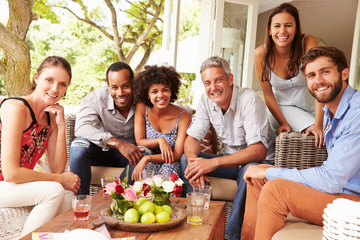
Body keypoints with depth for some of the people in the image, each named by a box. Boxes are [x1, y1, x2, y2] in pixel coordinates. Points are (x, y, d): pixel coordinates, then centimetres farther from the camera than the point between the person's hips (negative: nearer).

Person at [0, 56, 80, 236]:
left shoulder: (51, 116, 5)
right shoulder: (16, 108, -20)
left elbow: (57, 169, 1)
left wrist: (61, 126, -8)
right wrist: (60, 179, -16)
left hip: (18, 185, 7)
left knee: (67, 193, -12)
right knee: (54, 190, -22)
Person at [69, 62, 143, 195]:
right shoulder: (97, 97, -17)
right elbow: (81, 127, -29)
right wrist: (118, 143, -39)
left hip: (132, 150, 0)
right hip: (102, 151, 0)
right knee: (79, 145, -28)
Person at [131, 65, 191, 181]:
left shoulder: (183, 117, -13)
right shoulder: (141, 108, -6)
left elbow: (177, 155, -16)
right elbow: (139, 141, -4)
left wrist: (147, 158, -29)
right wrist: (160, 141, -25)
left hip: (170, 164, -1)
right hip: (149, 163, 2)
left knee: (168, 167, -36)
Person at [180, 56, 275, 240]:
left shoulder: (249, 99, -23)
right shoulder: (206, 100, -4)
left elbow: (259, 151, -31)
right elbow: (193, 136, -4)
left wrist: (213, 163, -39)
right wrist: (193, 160, -29)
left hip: (261, 162, -5)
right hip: (231, 161, 5)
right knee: (186, 159, -12)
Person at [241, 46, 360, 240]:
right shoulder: (329, 111, 8)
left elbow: (331, 179, -25)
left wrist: (269, 172, -16)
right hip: (338, 188, 9)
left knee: (275, 188, -26)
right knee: (258, 177, 4)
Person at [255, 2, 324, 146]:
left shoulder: (308, 43, -20)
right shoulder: (261, 54, -17)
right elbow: (268, 94, -8)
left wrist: (318, 124, -35)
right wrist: (283, 123, -16)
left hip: (312, 106, 2)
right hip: (283, 108, -1)